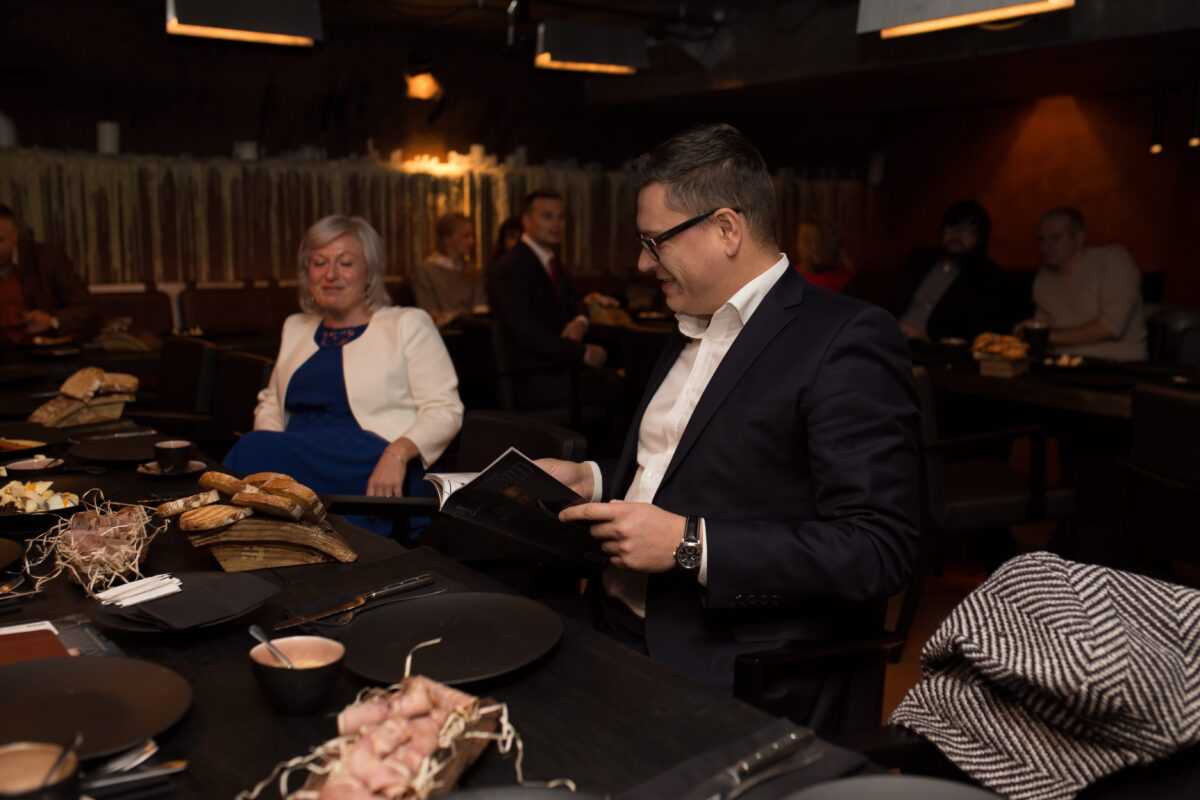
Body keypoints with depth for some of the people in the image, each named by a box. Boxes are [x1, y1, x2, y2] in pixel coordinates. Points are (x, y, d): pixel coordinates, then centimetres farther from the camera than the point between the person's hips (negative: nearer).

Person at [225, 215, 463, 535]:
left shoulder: (408, 324, 6)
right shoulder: (295, 327, 24)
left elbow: (444, 410, -1)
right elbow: (271, 401, 27)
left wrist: (397, 453, -20)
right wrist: (269, 444, 2)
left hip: (373, 473, -4)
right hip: (297, 461, 5)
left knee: (254, 453, -29)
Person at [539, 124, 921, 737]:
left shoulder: (847, 340, -12)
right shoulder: (692, 331, 17)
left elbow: (878, 550, -18)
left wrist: (689, 546, -20)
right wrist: (593, 481, 10)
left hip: (738, 674, -8)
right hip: (620, 629, 8)